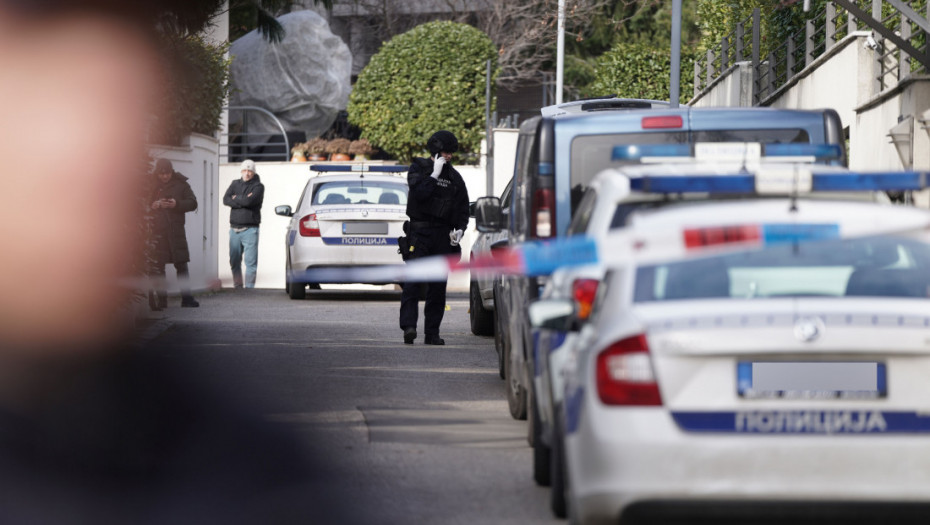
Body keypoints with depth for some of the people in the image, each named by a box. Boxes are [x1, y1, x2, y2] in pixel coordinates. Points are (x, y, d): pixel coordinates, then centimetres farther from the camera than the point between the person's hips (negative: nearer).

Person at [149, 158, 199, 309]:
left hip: (176, 230, 0)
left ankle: (186, 298, -1)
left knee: (181, 265, -3)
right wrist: (153, 205, -14)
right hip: (157, 231, 0)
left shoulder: (180, 184, 4)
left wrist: (177, 204, -12)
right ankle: (161, 300, 5)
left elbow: (192, 203, 4)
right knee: (158, 267, 0)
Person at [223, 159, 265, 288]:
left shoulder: (258, 186, 0)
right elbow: (225, 200, -2)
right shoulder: (235, 184, 13)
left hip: (250, 229, -4)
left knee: (251, 262, -8)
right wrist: (243, 201, -11)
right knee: (234, 261, 7)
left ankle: (249, 288, -7)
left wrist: (236, 198, -1)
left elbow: (249, 201, -17)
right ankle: (237, 288, 14)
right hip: (234, 228, 5)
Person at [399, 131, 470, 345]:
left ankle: (432, 332, 5)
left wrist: (459, 229, 1)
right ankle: (408, 326, -25)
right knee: (413, 280, -15)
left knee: (438, 285, 2)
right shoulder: (418, 168, 4)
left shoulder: (454, 177, 14)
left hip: (443, 236, 4)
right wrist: (435, 175, -14)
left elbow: (463, 208, 17)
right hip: (419, 232, -4)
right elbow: (419, 193, -14)